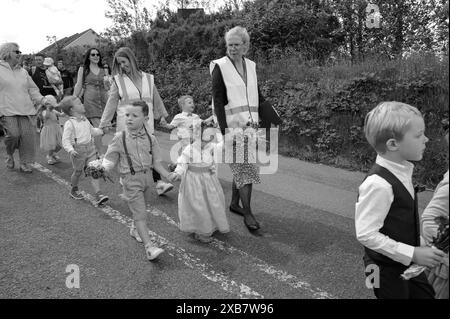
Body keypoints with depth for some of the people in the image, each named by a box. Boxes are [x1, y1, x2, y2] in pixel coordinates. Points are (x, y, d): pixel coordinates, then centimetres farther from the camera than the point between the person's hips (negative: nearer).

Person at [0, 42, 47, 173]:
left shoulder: (23, 71, 18)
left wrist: (42, 99, 3)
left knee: (28, 135, -5)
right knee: (13, 134, -15)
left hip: (26, 110, 4)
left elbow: (32, 89, 20)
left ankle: (24, 163, 7)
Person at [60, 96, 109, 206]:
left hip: (90, 148, 5)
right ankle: (74, 190, 39)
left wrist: (102, 130, 17)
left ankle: (98, 195, -6)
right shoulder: (69, 123, -12)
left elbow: (92, 131, 27)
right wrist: (70, 150, -29)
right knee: (78, 172, 11)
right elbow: (65, 140, -15)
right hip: (78, 150, -5)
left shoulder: (85, 120, 10)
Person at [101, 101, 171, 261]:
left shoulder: (150, 139, -1)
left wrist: (170, 176, -2)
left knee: (141, 209, 21)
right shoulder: (120, 138, -8)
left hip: (147, 177, 4)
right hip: (131, 180, -4)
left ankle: (135, 229, 49)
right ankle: (149, 247, -6)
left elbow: (156, 162, 5)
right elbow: (110, 161, -4)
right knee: (140, 214, -7)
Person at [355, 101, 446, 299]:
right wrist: (413, 254, -24)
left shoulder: (402, 172, -3)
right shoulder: (378, 184, -30)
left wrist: (419, 249, 9)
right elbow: (366, 234, -28)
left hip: (407, 264, 8)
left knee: (426, 294, 20)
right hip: (387, 270, -8)